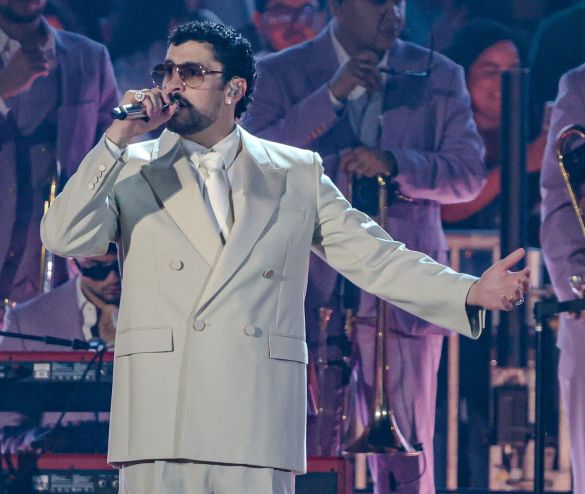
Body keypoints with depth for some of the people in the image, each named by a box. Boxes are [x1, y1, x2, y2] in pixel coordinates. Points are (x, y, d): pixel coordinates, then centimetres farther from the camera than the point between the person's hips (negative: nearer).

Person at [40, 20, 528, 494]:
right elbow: (64, 238, -2)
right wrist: (118, 139, -8)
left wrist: (470, 292, -1)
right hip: (159, 424, 0)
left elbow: (371, 256, 11)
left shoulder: (297, 174, 14)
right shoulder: (131, 169, 12)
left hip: (258, 426, 0)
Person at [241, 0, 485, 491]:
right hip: (312, 288, -1)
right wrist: (332, 95, -16)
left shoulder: (439, 77, 9)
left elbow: (470, 173, 1)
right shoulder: (280, 75, 5)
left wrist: (394, 164, -17)